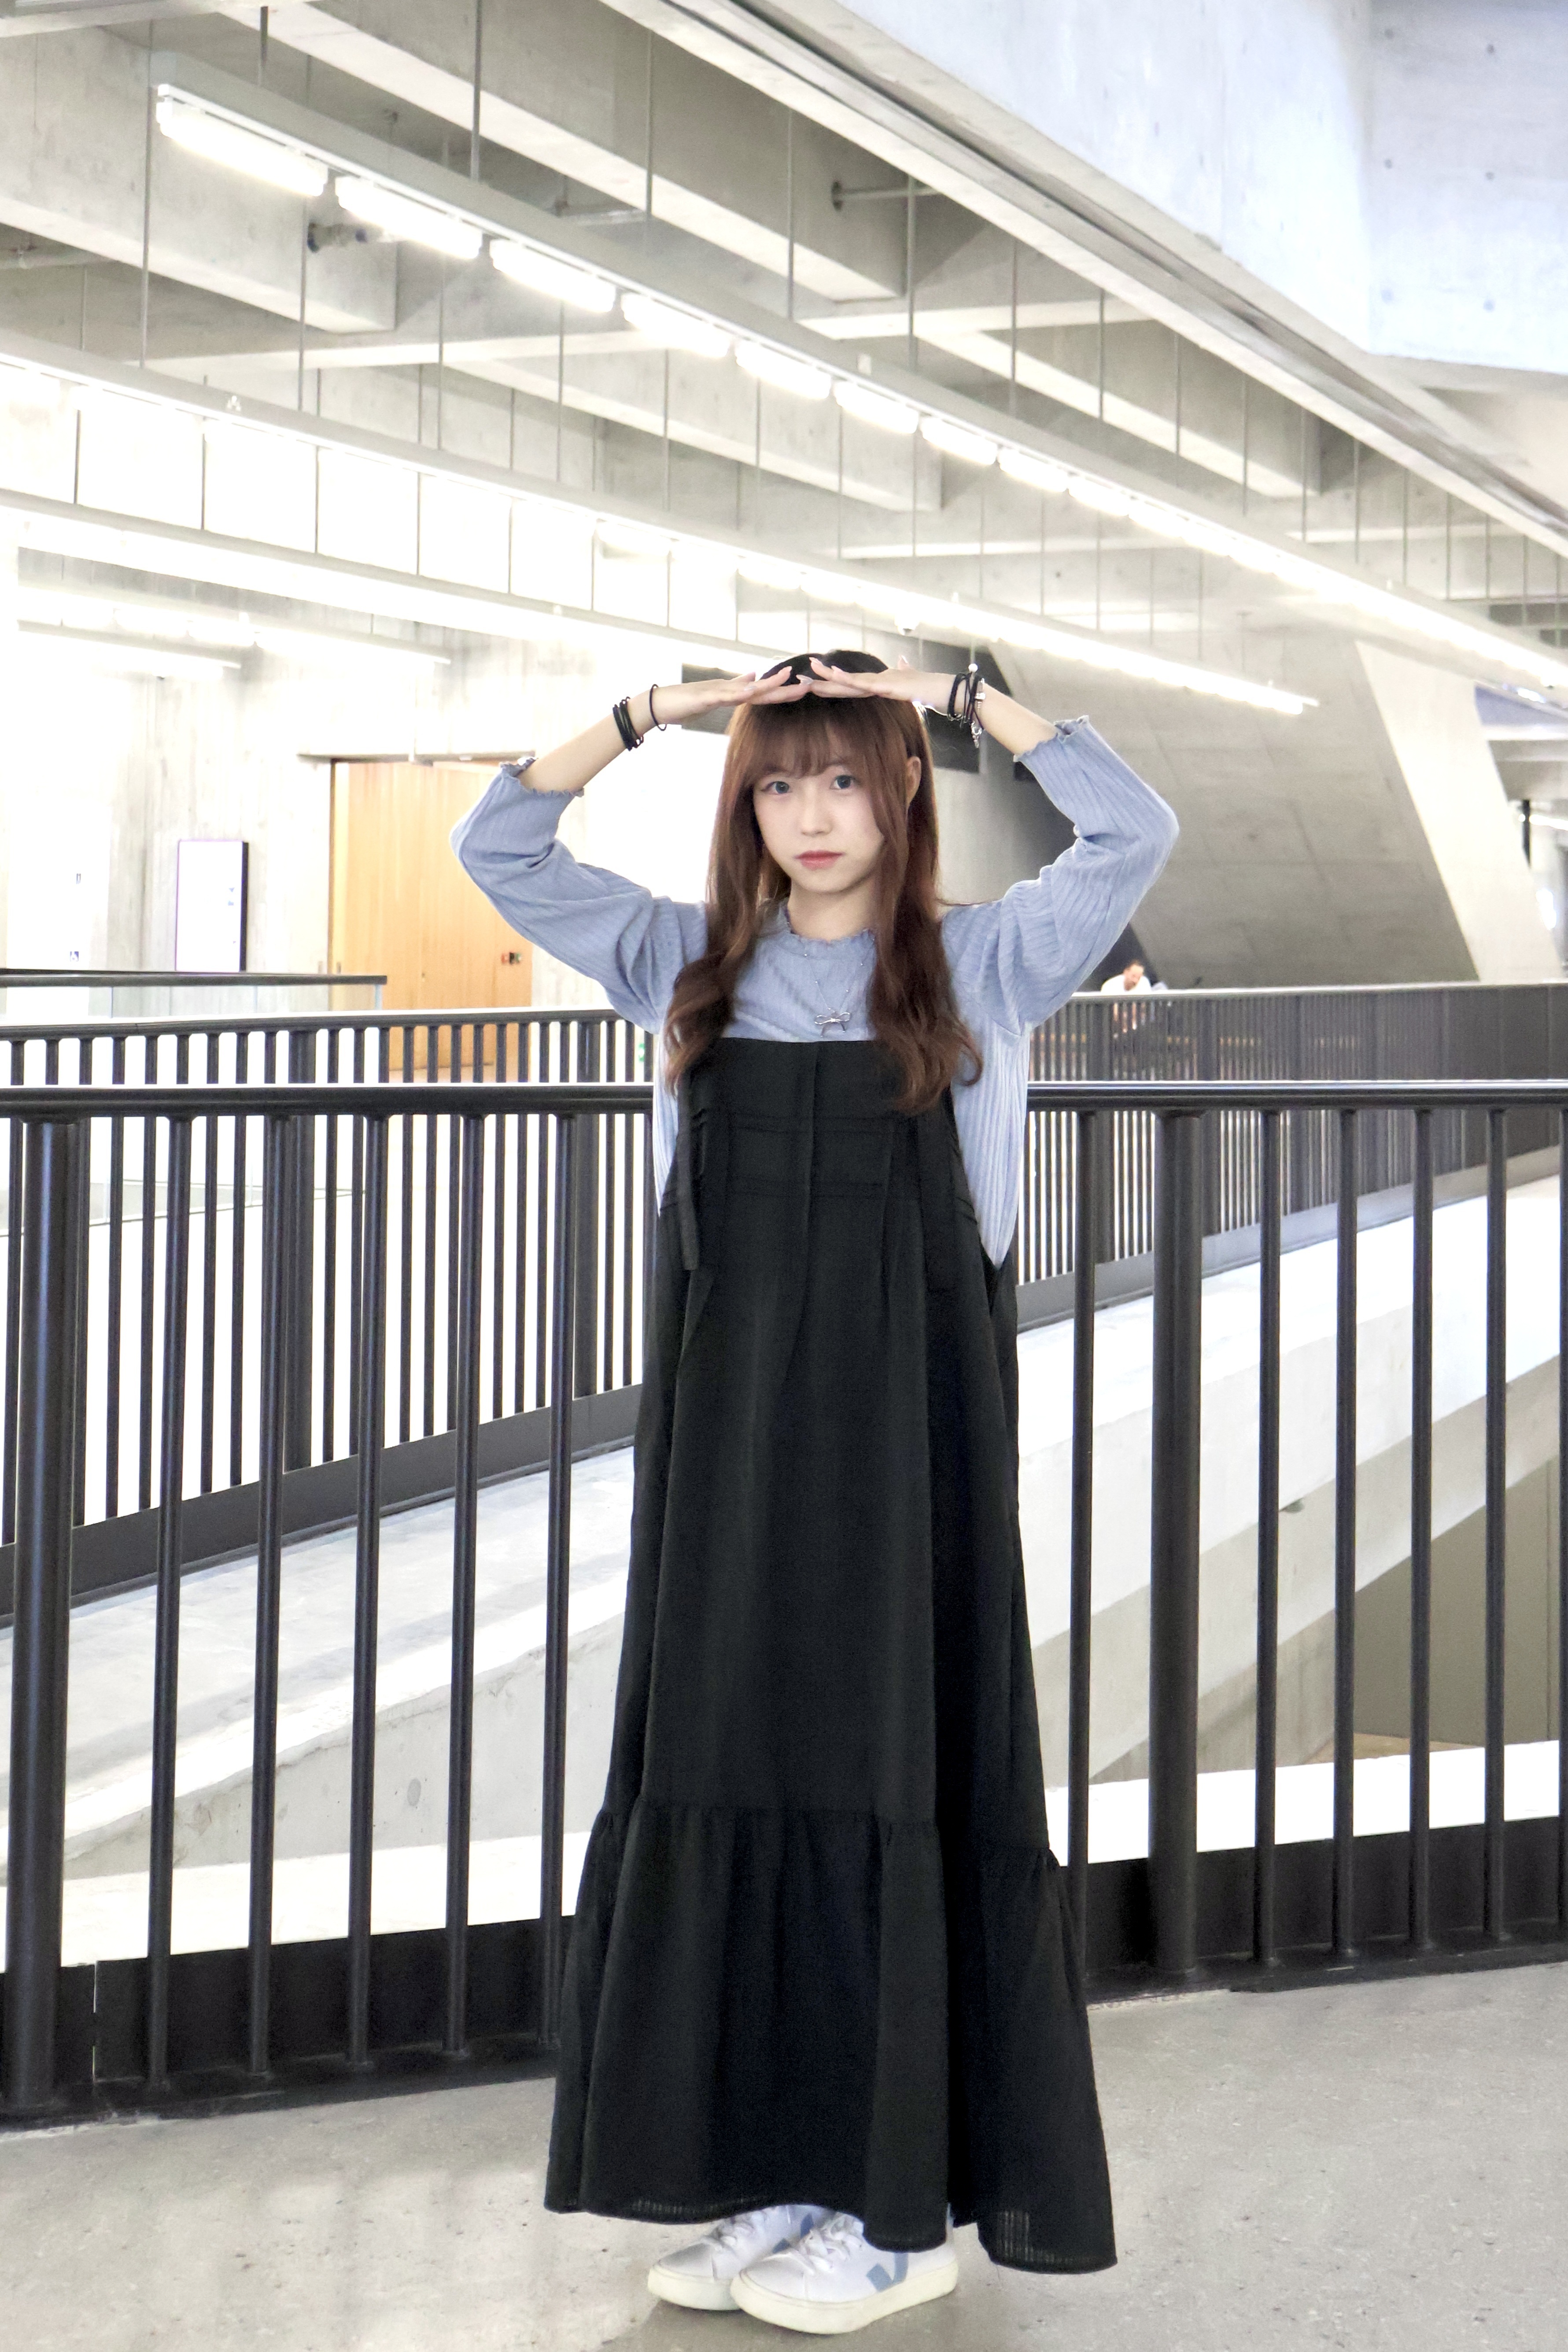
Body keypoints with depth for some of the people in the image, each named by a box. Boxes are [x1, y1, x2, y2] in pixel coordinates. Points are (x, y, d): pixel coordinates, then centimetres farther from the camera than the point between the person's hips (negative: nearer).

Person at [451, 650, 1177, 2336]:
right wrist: (646, 715, -2)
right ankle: (769, 2185, 15)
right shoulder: (694, 967, 10)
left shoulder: (978, 968, 3)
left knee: (897, 1771, -2)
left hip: (909, 1430, -3)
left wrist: (964, 699, -10)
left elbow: (1135, 833, -9)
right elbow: (497, 849, 8)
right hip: (729, 1421, 4)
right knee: (726, 1767, 5)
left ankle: (903, 2206, 5)